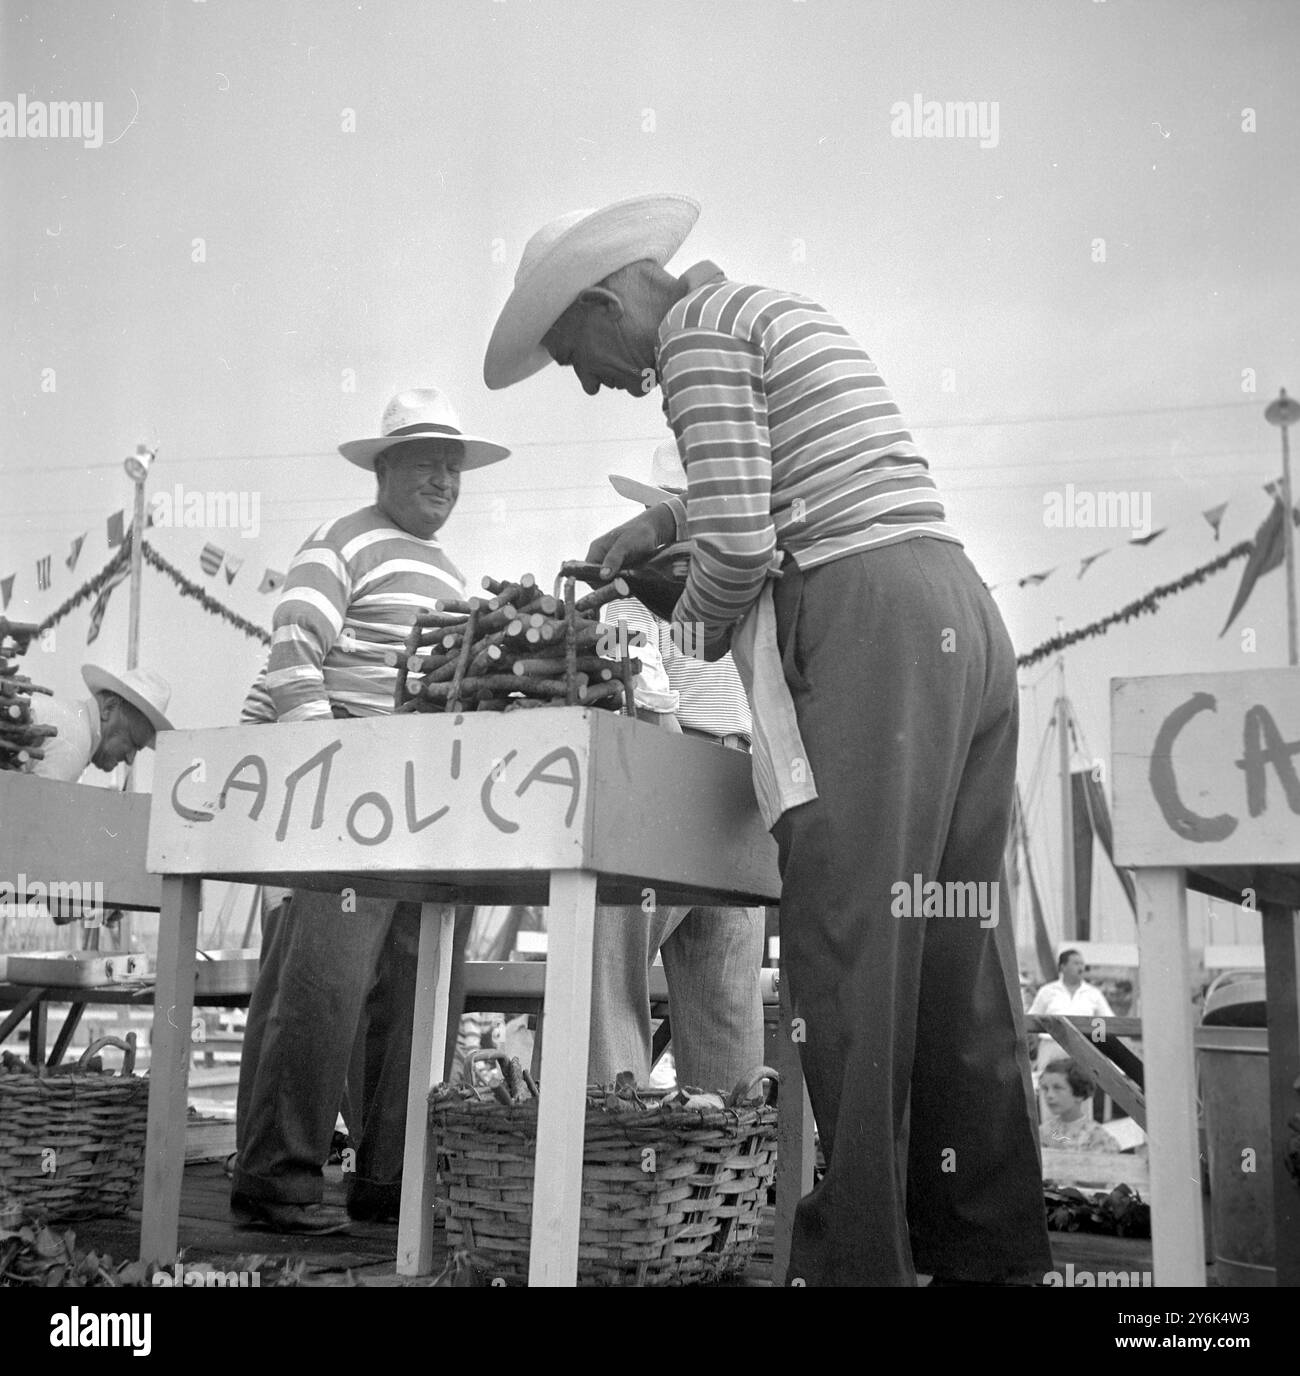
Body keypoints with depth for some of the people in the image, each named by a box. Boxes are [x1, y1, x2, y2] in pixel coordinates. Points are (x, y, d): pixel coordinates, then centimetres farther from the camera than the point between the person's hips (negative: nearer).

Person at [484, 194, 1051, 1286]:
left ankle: (861, 1256, -6)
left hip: (865, 627, -9)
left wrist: (688, 637, 8)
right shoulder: (777, 312, 27)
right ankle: (995, 1254, 14)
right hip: (963, 616, 9)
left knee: (852, 950, -9)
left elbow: (739, 547, -11)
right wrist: (666, 519, 35)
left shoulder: (696, 333, -1)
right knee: (956, 957, 8)